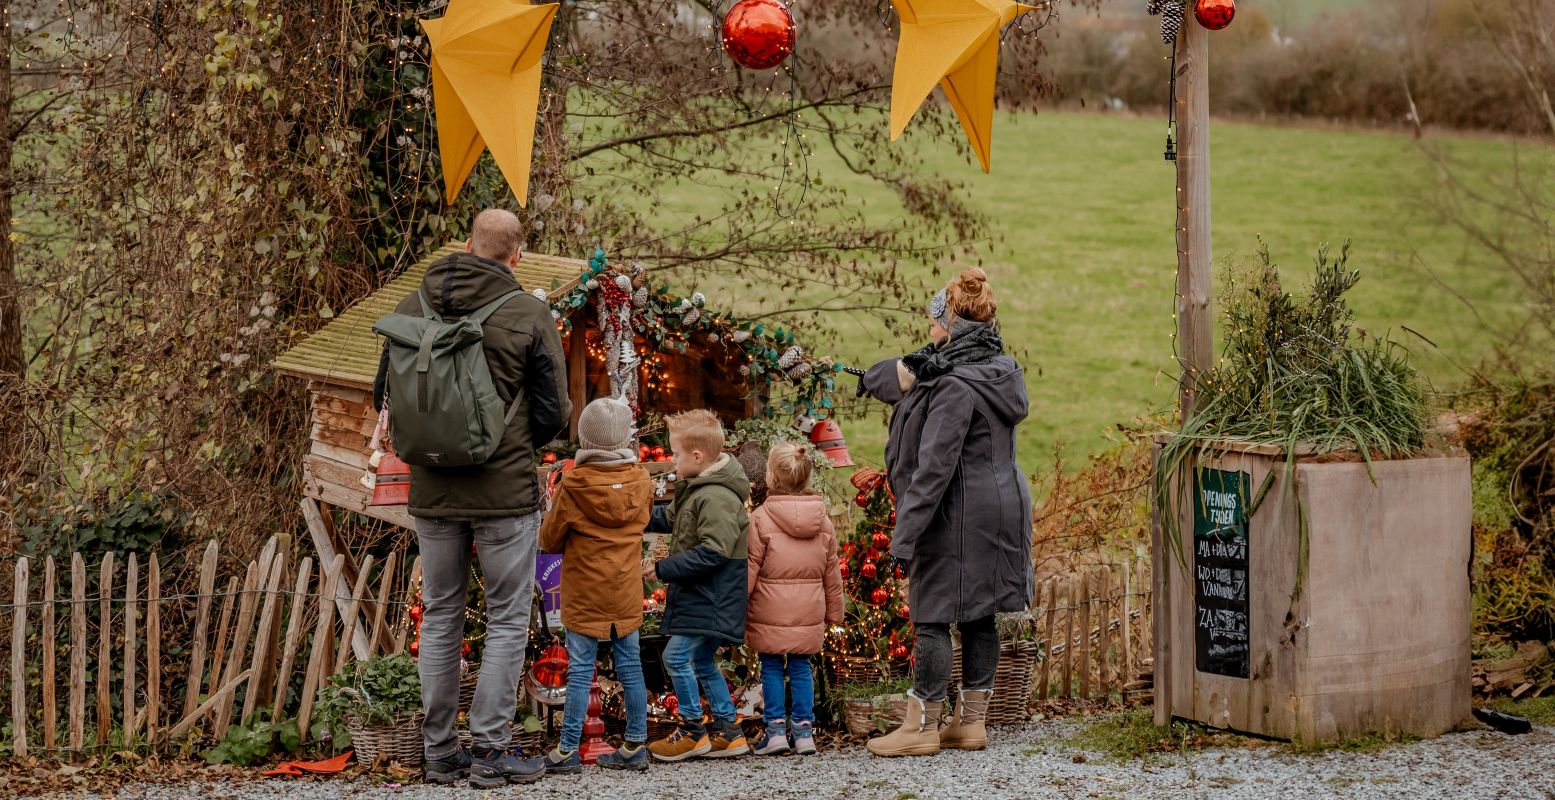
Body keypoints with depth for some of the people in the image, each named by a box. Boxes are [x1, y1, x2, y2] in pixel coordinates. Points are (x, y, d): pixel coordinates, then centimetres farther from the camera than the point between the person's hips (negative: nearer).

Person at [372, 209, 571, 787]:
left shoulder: (412, 307, 0)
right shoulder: (528, 315, -10)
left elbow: (384, 397, 8)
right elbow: (554, 414, -7)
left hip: (432, 494, 4)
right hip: (506, 492, -4)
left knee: (440, 617, 14)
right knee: (507, 620, 6)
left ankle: (439, 750, 18)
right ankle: (490, 752, 5)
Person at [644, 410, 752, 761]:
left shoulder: (717, 498, -23)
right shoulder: (696, 489, 11)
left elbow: (712, 554, -28)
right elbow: (671, 519, 26)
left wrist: (663, 568, -23)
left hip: (712, 599, -11)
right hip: (700, 597, 11)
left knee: (677, 655, -10)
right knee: (703, 661, 15)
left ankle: (692, 731, 2)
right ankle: (727, 731, 22)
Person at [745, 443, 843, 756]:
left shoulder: (761, 518, -11)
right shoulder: (822, 519, 5)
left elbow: (750, 568, -9)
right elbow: (832, 571, 11)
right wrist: (834, 611, 21)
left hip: (770, 612, -4)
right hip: (809, 613, 4)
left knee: (771, 668, 7)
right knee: (801, 668, 11)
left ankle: (776, 729, 6)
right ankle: (804, 729, 10)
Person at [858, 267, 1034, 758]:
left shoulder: (956, 388, -19)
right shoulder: (999, 371, 11)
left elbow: (934, 468, -23)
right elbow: (914, 373, 30)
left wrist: (906, 535, -22)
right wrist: (877, 376, 45)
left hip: (957, 516, -9)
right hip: (1001, 509, 9)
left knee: (931, 618, -2)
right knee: (979, 618, 12)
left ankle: (922, 728, 2)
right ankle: (971, 722, 17)